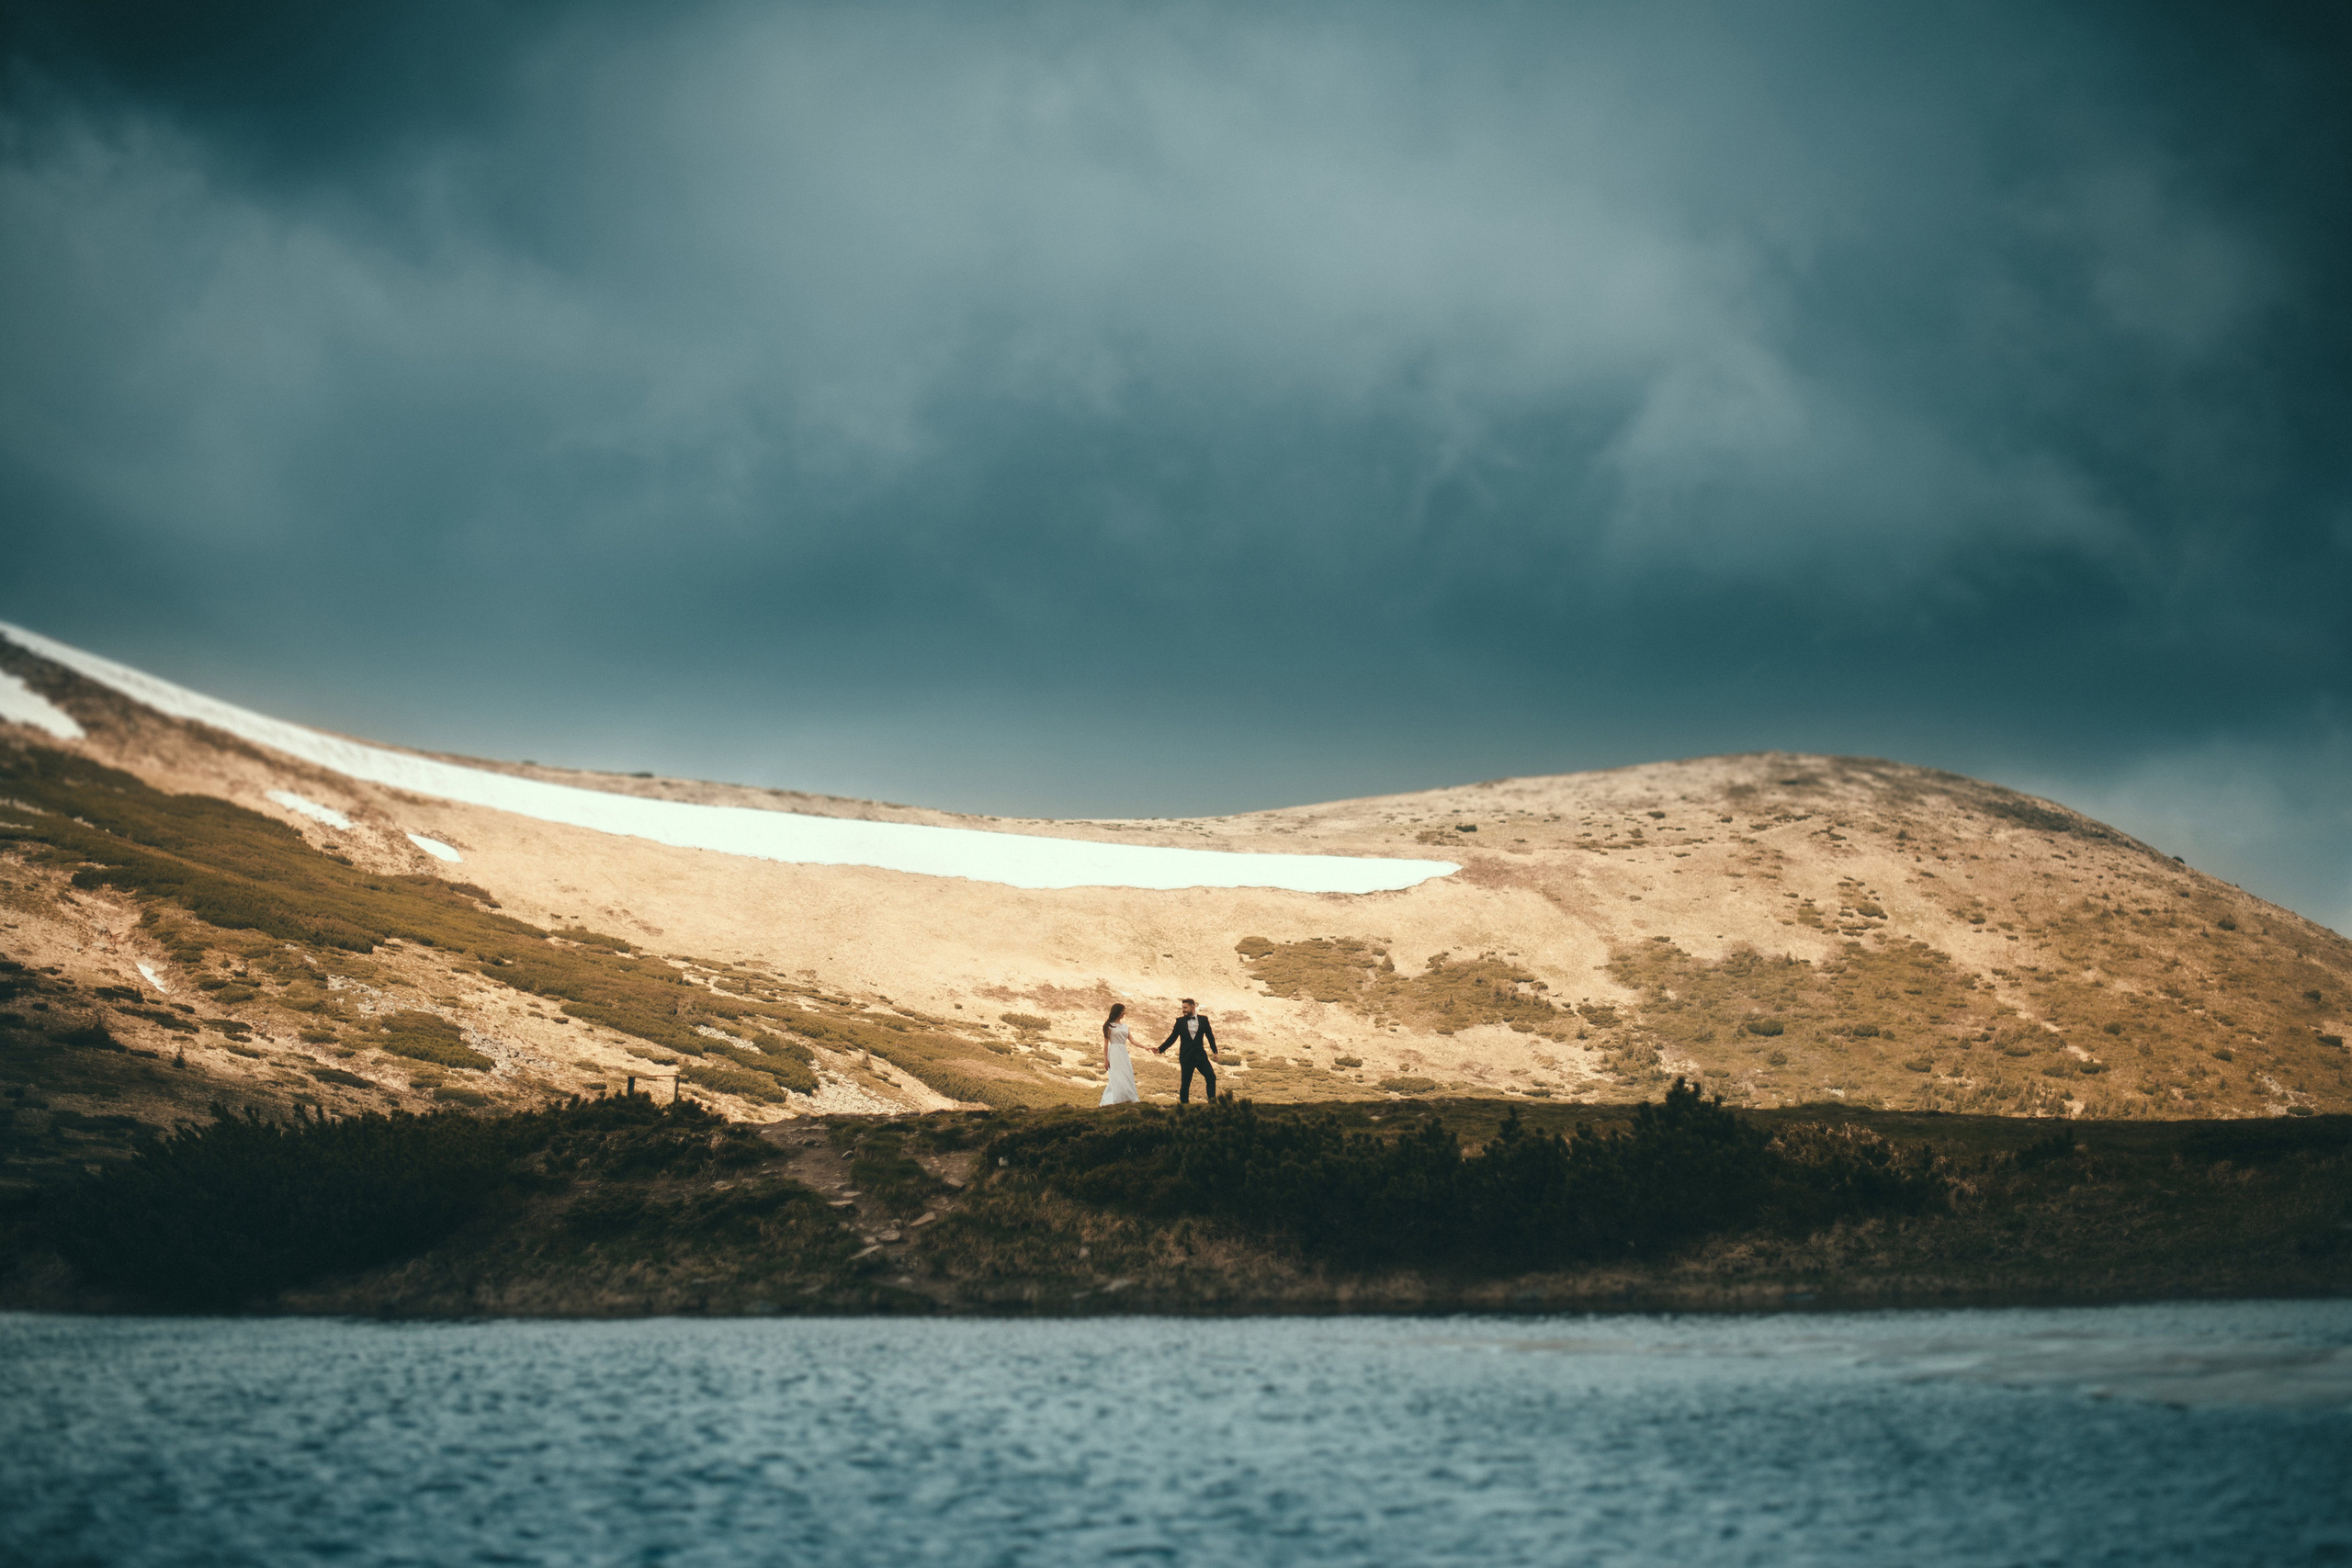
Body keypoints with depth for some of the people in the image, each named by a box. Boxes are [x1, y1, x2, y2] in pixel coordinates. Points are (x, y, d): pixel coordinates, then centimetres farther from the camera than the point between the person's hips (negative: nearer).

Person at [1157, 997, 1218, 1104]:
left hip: (1200, 1055, 1)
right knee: (1185, 1082, 1)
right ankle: (1184, 1102, 11)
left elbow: (1210, 1035, 11)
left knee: (1211, 1076, -11)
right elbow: (1172, 1038, 7)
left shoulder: (1203, 1019, 5)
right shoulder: (1180, 1021, 4)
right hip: (1186, 1057, -1)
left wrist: (1215, 1051, 7)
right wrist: (1161, 1049, -1)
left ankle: (1212, 1100, -4)